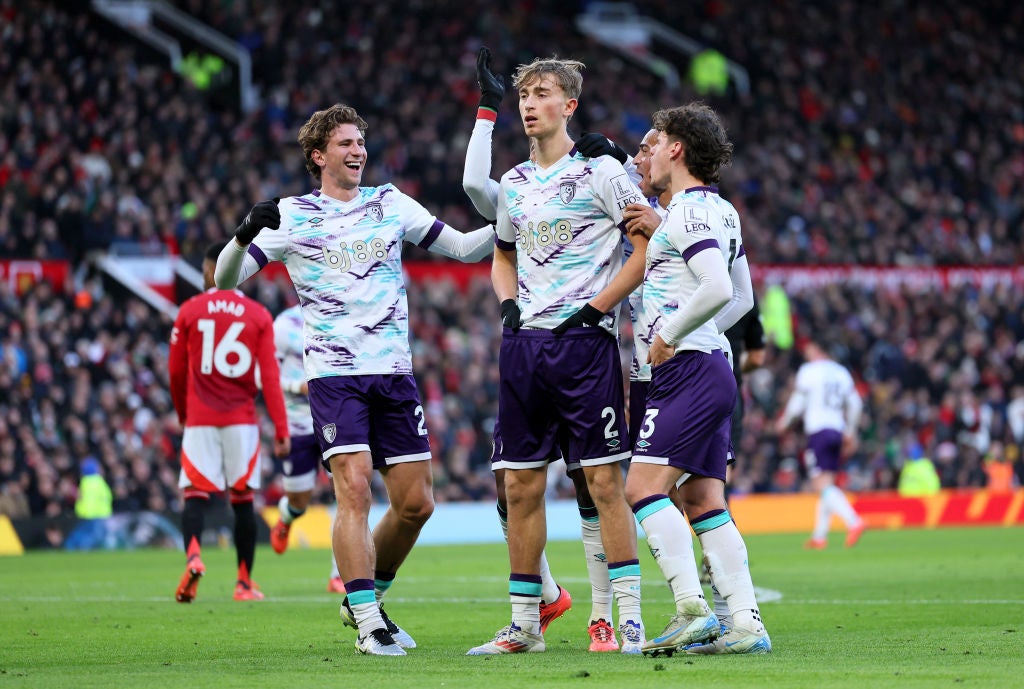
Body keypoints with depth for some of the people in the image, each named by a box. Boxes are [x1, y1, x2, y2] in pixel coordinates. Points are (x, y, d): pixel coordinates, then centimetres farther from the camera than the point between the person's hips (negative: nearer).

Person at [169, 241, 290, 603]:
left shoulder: (190, 311, 2)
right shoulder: (258, 316, 2)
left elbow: (176, 372, 8)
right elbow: (269, 375, -4)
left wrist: (183, 414, 24)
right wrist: (281, 430, -4)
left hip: (200, 420, 0)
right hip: (241, 420, 0)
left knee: (195, 495, -1)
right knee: (242, 499, 7)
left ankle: (193, 557, -28)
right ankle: (244, 583, 10)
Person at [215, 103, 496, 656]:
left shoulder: (391, 204, 11)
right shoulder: (291, 215, 3)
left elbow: (464, 247, 13)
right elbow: (226, 278, -2)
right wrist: (245, 234, -21)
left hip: (394, 372, 4)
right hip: (334, 374, -4)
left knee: (415, 503, 2)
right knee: (354, 489, -18)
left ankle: (365, 601, 23)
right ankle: (369, 625, -14)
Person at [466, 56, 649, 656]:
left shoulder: (601, 173, -4)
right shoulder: (513, 184, 15)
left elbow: (650, 243, -6)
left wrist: (595, 308, -11)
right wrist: (508, 305, 10)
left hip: (584, 339, -6)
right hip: (524, 344, 6)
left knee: (605, 480, -8)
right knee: (522, 486, 5)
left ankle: (629, 618, -6)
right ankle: (525, 624, 11)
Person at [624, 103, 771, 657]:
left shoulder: (689, 211, -12)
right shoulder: (719, 210, 18)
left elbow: (717, 288, -26)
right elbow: (742, 295, 27)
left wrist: (668, 336, -16)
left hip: (688, 369, -10)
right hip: (713, 367, 10)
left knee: (644, 487, -12)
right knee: (704, 502, 6)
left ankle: (692, 610, -19)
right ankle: (746, 624, 1)